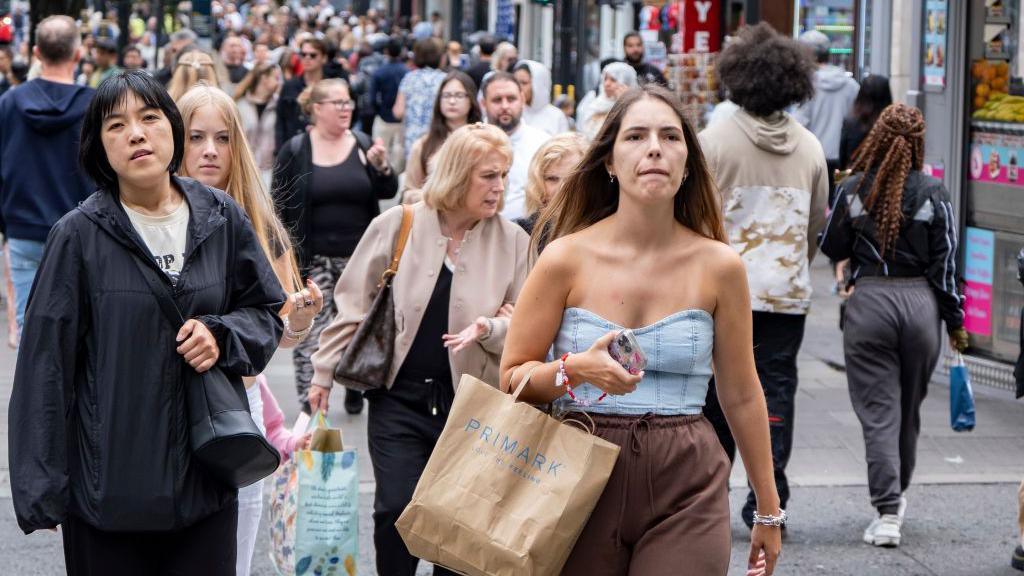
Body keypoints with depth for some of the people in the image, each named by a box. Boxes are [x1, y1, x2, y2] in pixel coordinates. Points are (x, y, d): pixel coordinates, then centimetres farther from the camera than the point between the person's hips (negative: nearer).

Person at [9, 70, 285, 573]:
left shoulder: (221, 219, 3)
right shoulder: (79, 235, -6)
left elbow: (267, 312, 15)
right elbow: (46, 364, -5)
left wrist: (221, 335, -8)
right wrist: (42, 490, -8)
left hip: (205, 477, 3)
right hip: (108, 486, -3)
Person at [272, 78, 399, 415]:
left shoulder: (363, 145, 5)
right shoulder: (295, 151, -2)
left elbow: (389, 192, 2)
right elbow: (280, 207, -1)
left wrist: (382, 167, -18)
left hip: (358, 257, 3)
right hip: (313, 258, -3)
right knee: (310, 331, -6)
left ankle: (355, 387, 30)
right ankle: (309, 399, -3)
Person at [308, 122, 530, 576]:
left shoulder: (512, 241, 0)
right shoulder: (395, 225, -2)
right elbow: (352, 305, 5)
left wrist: (490, 329, -16)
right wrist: (324, 373, 5)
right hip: (398, 397, -1)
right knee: (396, 509, -10)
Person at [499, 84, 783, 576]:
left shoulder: (718, 266, 1)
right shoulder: (566, 258, -3)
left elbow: (741, 396, 9)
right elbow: (512, 378, 2)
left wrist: (768, 510, 14)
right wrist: (574, 370, -19)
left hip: (686, 487, 0)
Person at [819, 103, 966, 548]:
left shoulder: (854, 189, -3)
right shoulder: (933, 193, -3)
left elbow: (832, 248, 8)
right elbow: (944, 264, -2)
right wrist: (955, 321, 5)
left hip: (868, 302, -1)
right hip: (920, 303, 1)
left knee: (878, 412, 1)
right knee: (908, 410, 18)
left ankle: (887, 513, -7)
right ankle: (897, 494, 35)